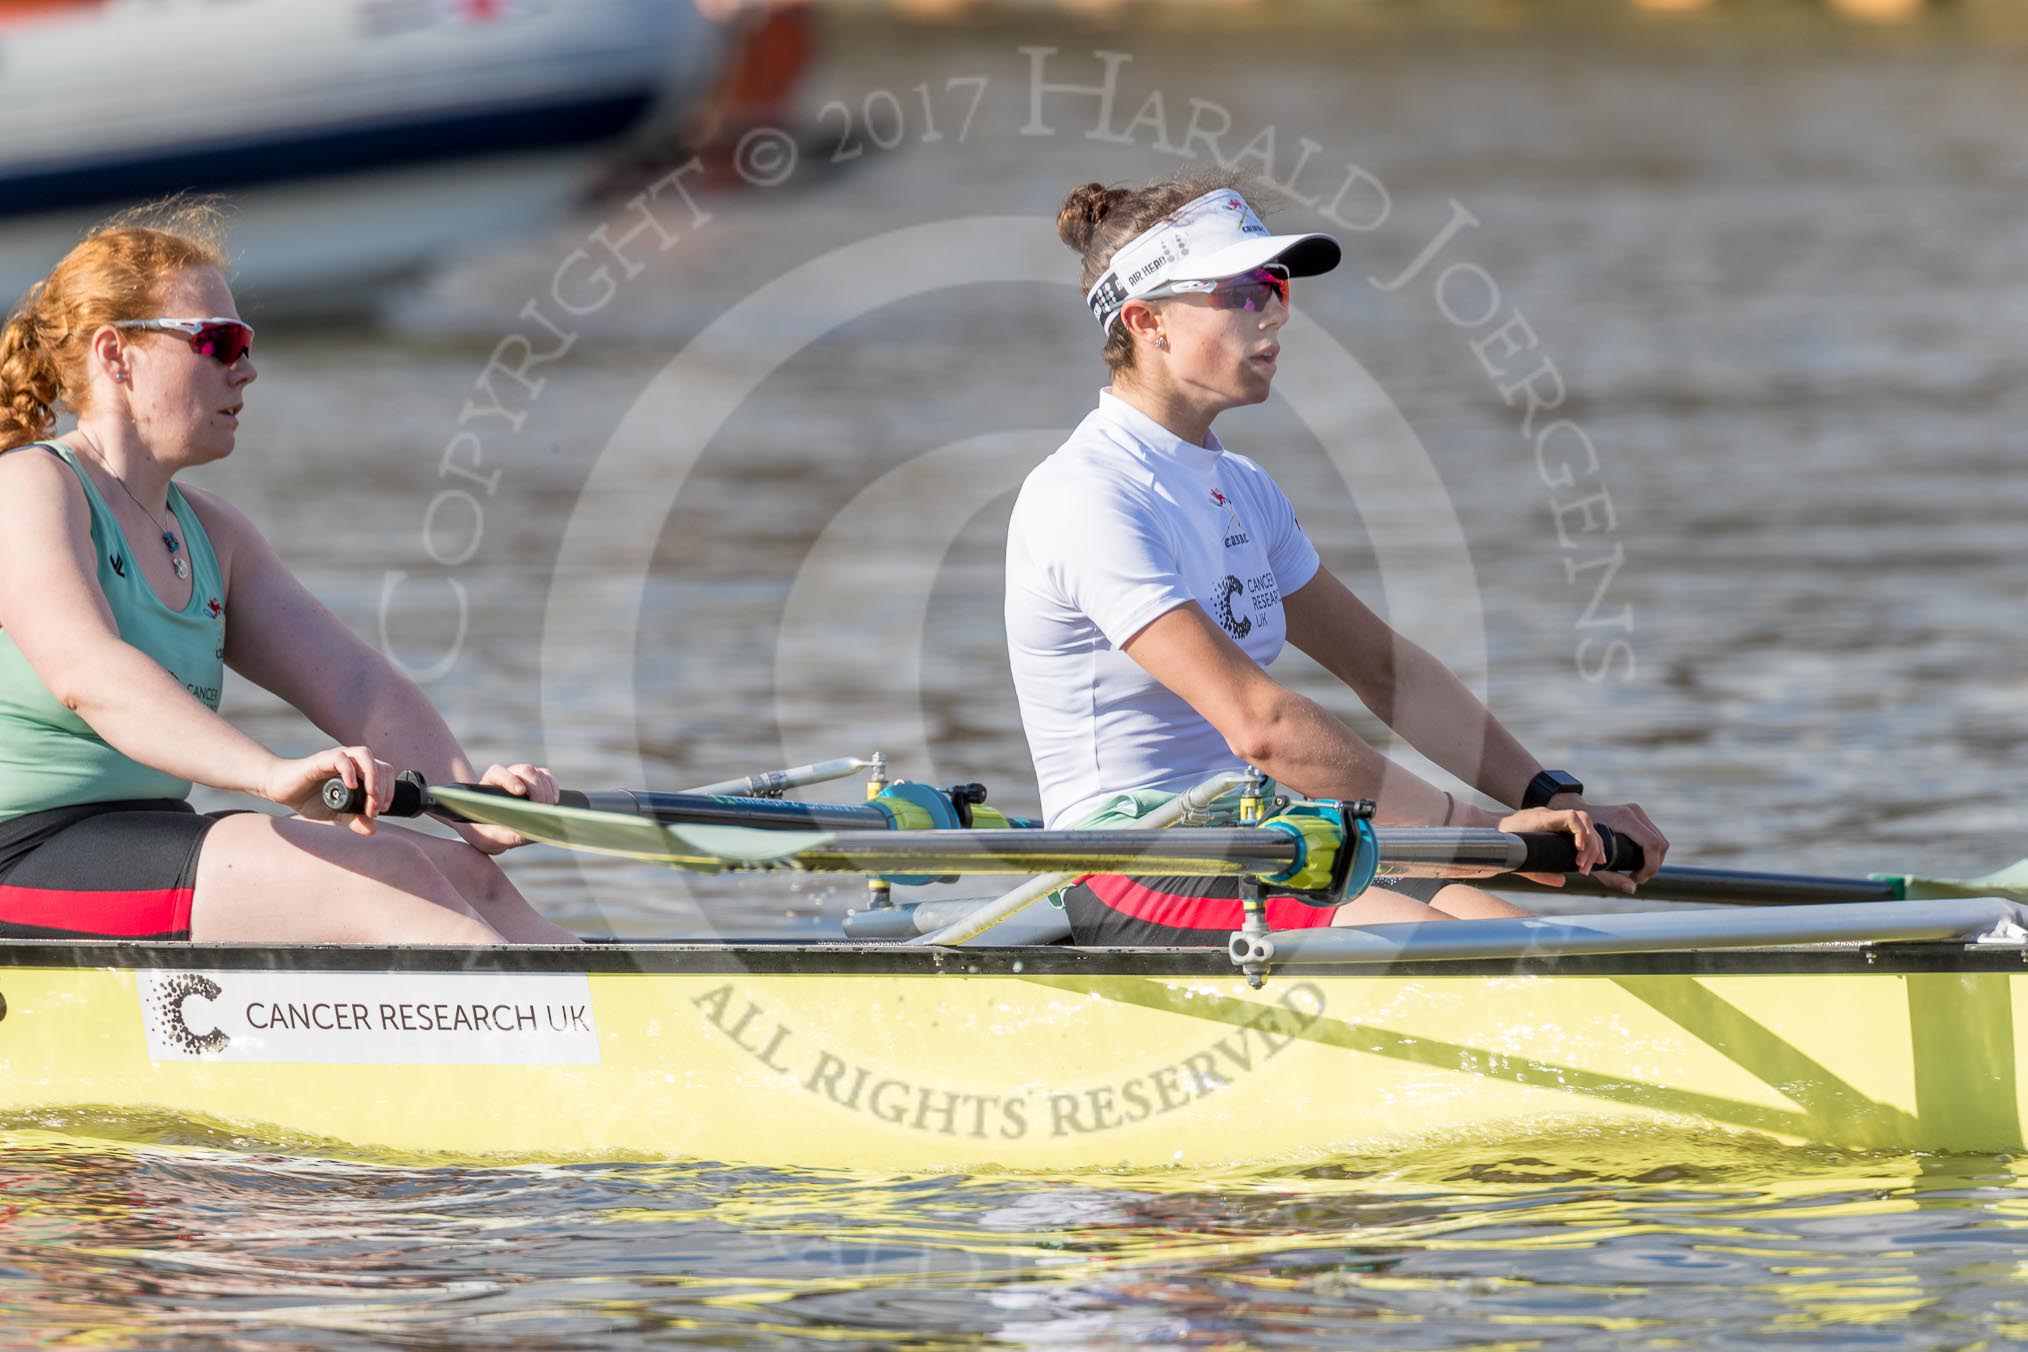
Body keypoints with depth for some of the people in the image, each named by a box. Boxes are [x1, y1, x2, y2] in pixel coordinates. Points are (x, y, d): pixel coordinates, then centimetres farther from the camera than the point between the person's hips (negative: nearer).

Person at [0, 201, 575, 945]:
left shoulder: (208, 534, 19)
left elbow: (352, 682, 9)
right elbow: (87, 673, -27)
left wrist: (469, 797, -11)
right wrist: (271, 773, -42)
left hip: (150, 848, 9)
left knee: (467, 876, -7)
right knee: (384, 878, -22)